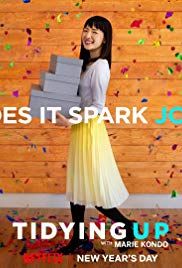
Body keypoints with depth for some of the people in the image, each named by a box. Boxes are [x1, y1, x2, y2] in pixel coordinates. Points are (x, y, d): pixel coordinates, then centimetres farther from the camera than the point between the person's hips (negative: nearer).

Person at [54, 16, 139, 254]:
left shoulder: (100, 65, -16)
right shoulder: (86, 63, 11)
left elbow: (98, 106, -20)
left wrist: (69, 121, -21)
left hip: (90, 129, -9)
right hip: (80, 129, 9)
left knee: (94, 189, 1)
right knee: (77, 185, 14)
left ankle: (126, 226, 22)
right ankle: (79, 237, 28)